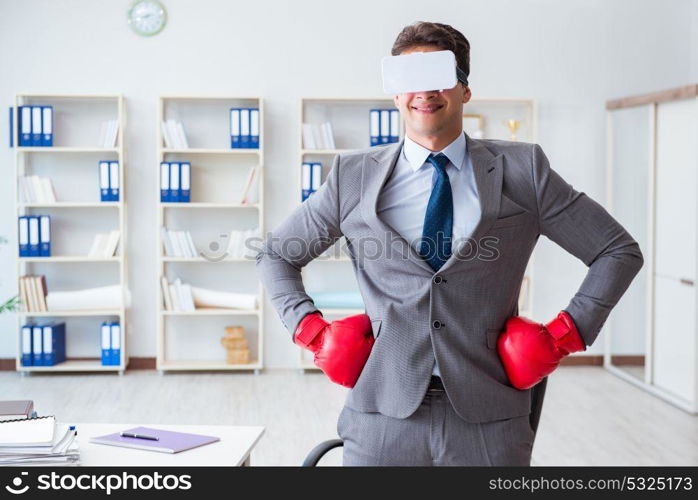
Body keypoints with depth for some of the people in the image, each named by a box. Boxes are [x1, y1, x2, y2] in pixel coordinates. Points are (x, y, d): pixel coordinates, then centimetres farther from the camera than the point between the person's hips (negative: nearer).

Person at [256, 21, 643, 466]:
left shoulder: (523, 170, 3)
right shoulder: (353, 177, 6)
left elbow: (619, 251, 7)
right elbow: (275, 256, 16)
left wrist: (565, 335, -2)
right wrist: (311, 329, 3)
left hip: (489, 419, 0)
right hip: (384, 412, 1)